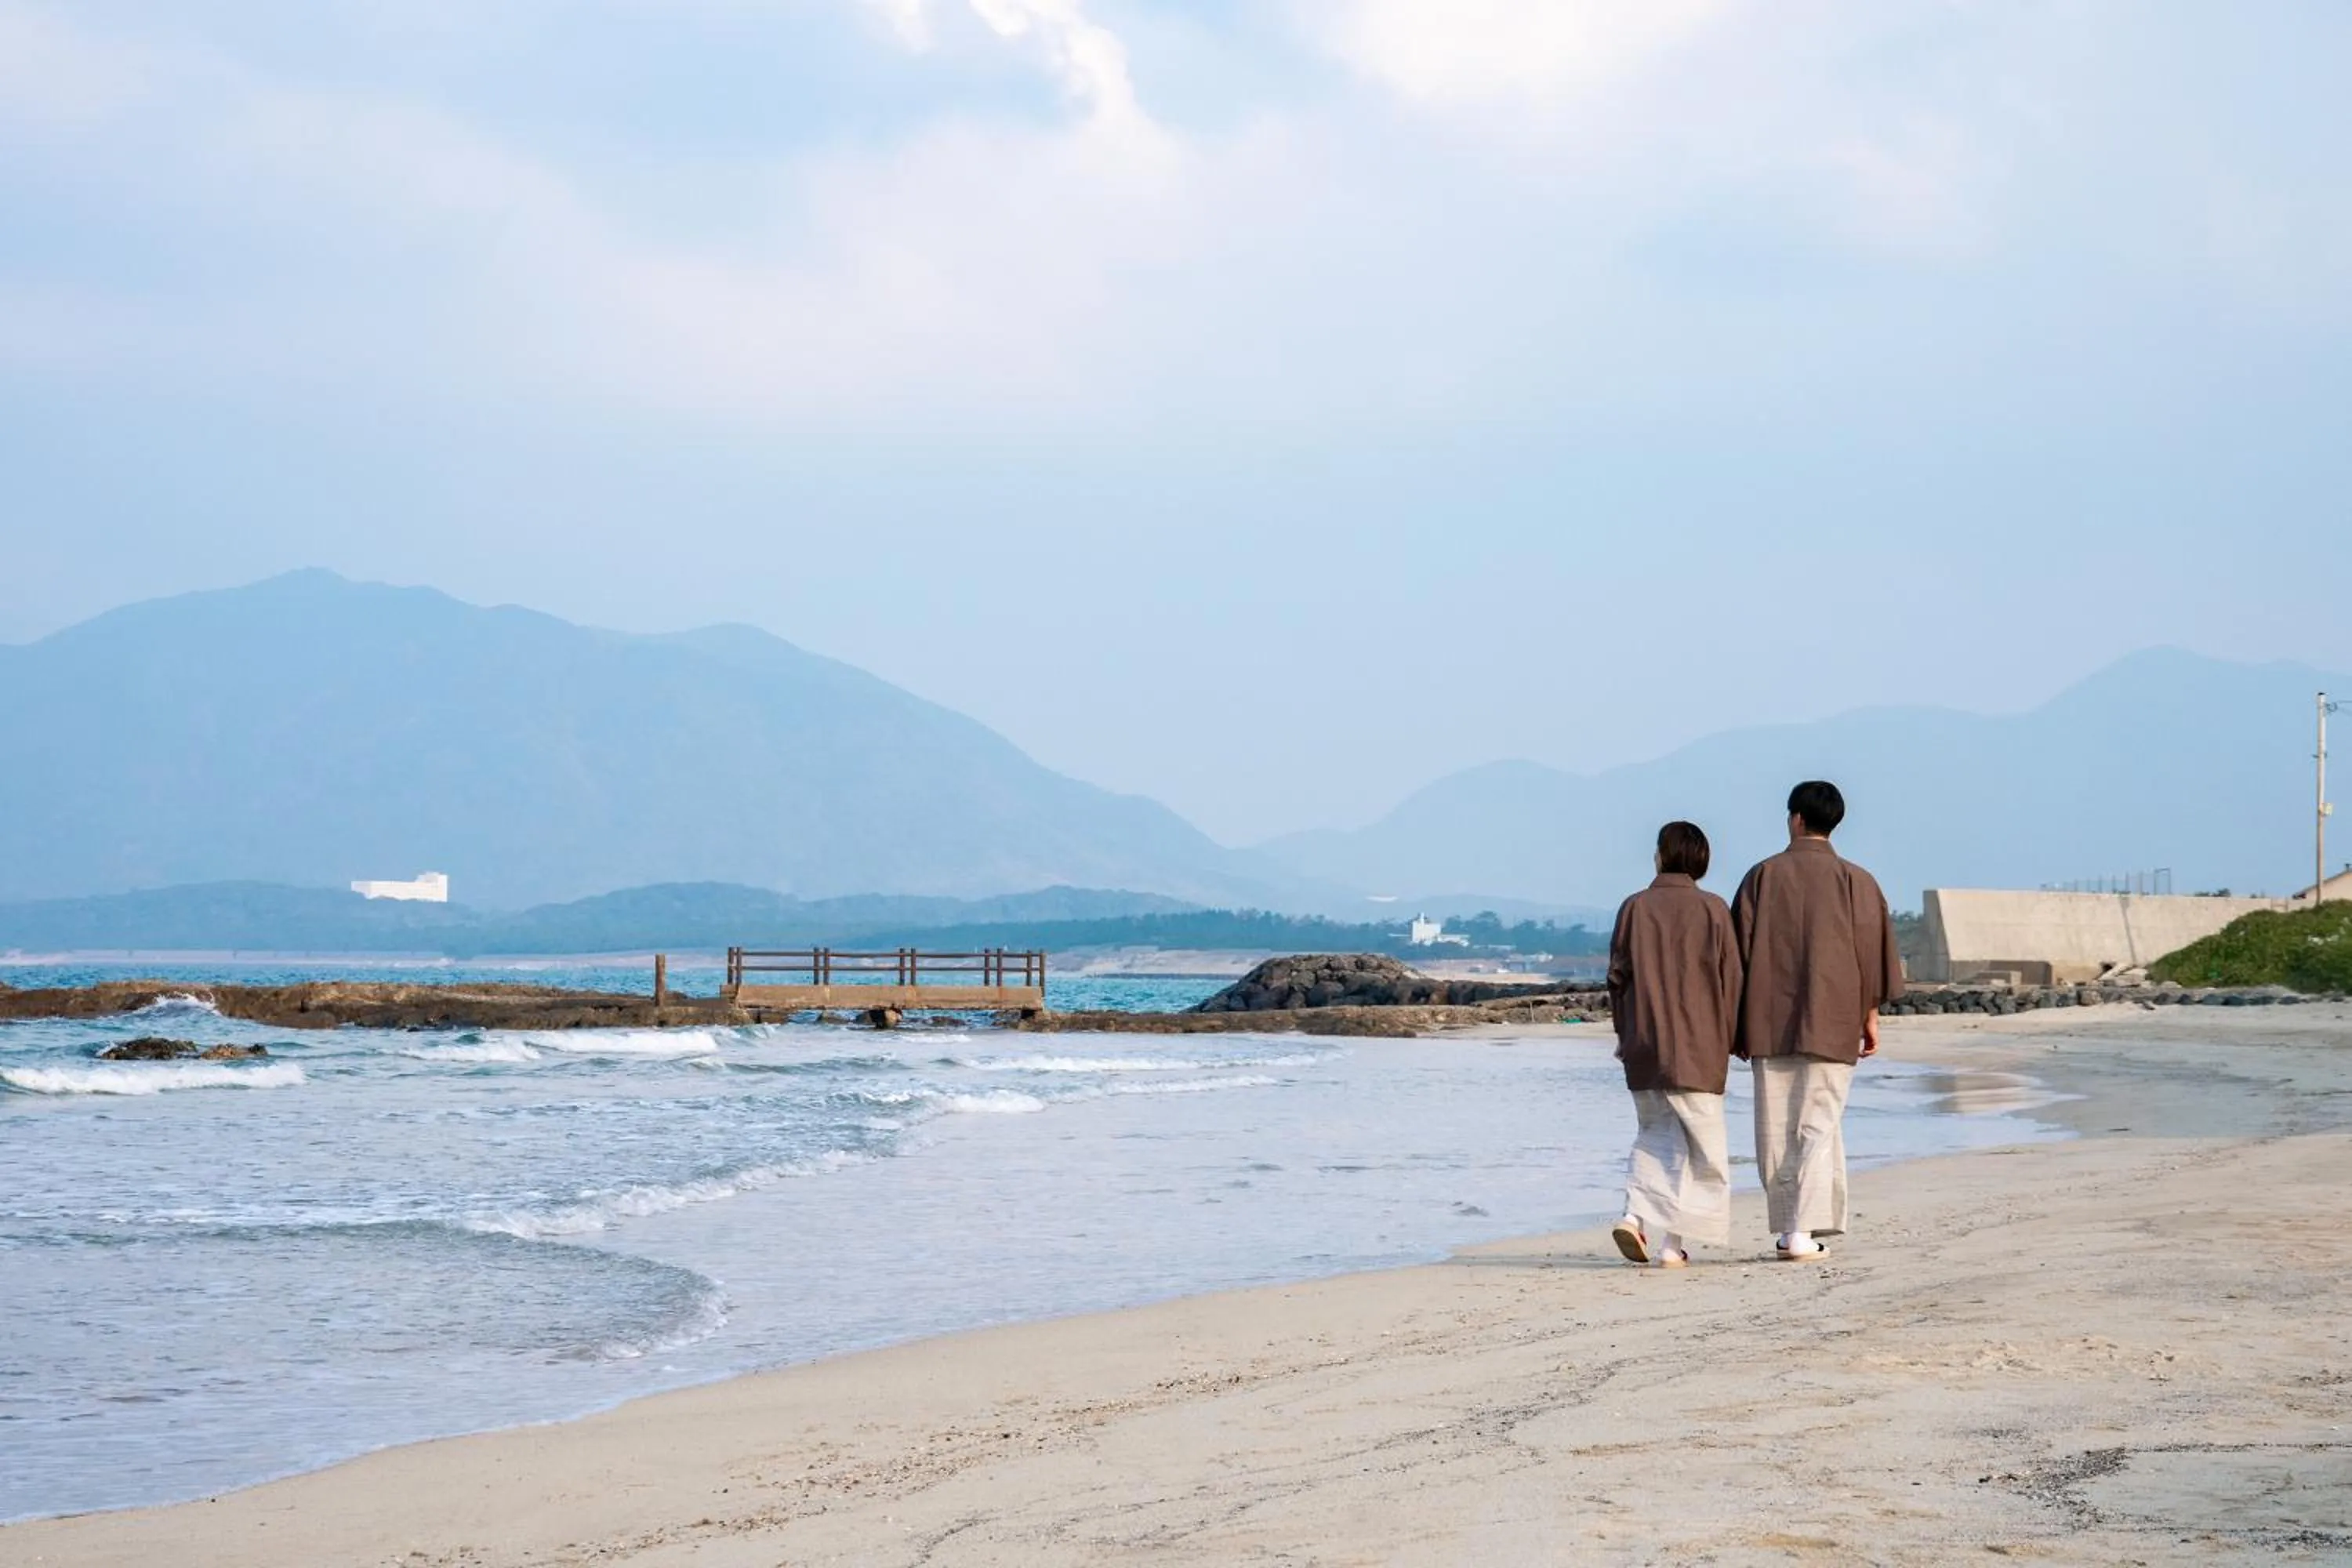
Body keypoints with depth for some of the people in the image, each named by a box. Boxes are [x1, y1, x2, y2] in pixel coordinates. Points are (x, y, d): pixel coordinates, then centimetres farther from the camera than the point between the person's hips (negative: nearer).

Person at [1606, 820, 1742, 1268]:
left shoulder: (1635, 907, 3)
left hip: (1644, 1046, 2)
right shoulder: (1711, 909, -2)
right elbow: (1731, 979, -2)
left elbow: (1617, 976, 4)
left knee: (1655, 1132, 15)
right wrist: (1727, 1040, 7)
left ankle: (1638, 1212, -7)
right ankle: (1671, 1241, -2)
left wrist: (1626, 1034, 15)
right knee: (1700, 1142, 5)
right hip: (1698, 1046, -2)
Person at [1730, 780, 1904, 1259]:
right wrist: (1870, 1016, 10)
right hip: (1832, 1023, -1)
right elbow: (1874, 951, 1)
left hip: (1769, 1023, 1)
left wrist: (1739, 1024, 11)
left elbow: (1739, 951, 5)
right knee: (1819, 1126, -2)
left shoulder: (1762, 877, 4)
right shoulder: (1854, 880, 1)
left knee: (1775, 1129, 7)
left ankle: (1784, 1229, 8)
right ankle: (1802, 1230, -13)